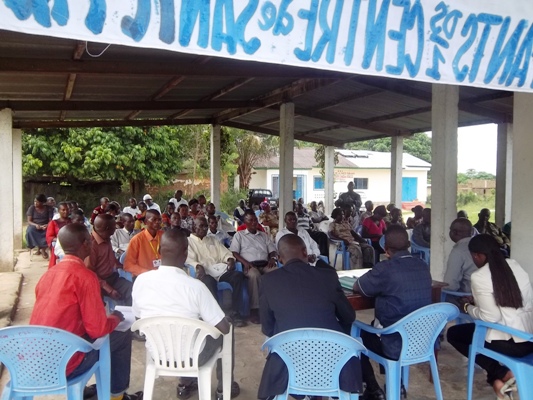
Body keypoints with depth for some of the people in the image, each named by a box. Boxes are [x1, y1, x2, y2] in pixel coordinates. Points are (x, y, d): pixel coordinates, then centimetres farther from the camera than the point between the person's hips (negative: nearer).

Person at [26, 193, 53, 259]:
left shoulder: (48, 209, 0)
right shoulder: (32, 208, -1)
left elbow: (51, 221, -4)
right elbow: (29, 221, -5)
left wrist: (47, 225, -27)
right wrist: (36, 225, -26)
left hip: (45, 227, 0)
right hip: (34, 226, 0)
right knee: (30, 231, -35)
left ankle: (41, 248, -16)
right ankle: (42, 249, -23)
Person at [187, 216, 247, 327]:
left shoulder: (213, 240, 28)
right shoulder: (188, 241, 11)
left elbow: (225, 253, 20)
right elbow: (189, 259, -5)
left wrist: (230, 259, -4)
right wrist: (198, 266, -26)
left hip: (220, 269, 5)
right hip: (204, 272, -5)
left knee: (239, 275, -24)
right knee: (209, 281, -40)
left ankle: (235, 313, -23)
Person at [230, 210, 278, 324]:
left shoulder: (263, 235, 27)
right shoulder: (239, 235, 15)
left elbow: (273, 250, 22)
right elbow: (234, 252, 3)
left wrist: (272, 258, -2)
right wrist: (245, 262, -14)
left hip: (265, 264, 4)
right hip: (250, 265, -3)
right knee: (254, 275, -40)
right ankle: (254, 309, -35)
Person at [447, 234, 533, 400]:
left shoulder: (479, 276, -13)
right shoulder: (516, 266, 6)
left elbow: (490, 317, -16)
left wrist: (468, 307, 3)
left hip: (507, 343, -7)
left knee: (453, 333, 15)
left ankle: (500, 374, 5)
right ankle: (498, 377, 21)